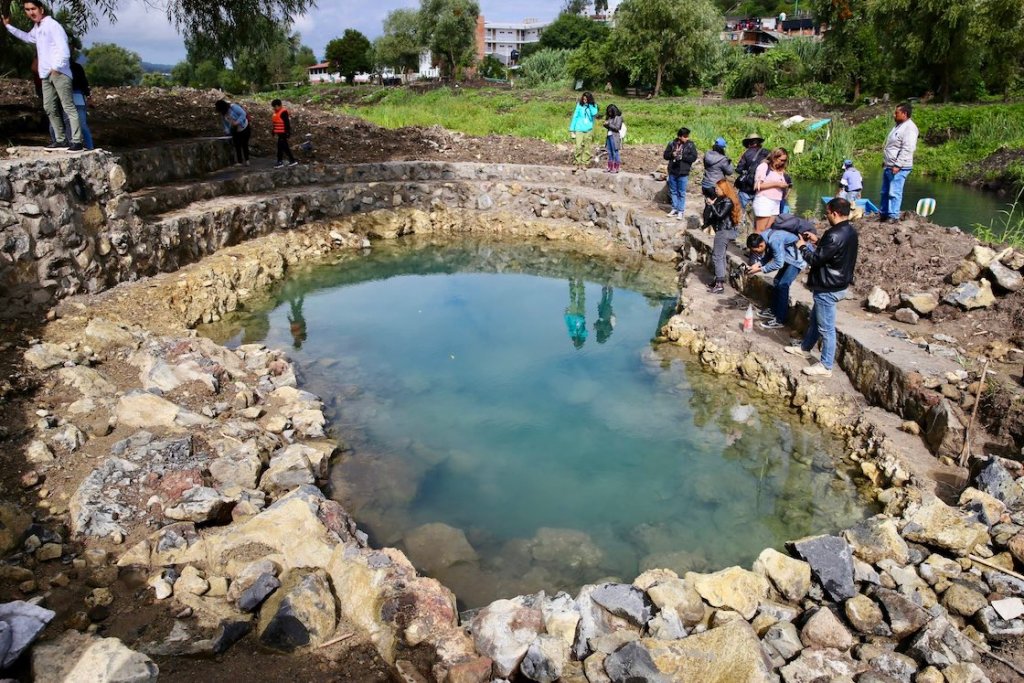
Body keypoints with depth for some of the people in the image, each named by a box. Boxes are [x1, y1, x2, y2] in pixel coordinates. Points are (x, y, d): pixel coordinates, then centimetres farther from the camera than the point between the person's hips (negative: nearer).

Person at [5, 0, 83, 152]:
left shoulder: (52, 25, -9)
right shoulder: (36, 28, 20)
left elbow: (63, 48, -19)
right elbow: (27, 37, 44)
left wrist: (56, 68, -23)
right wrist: (9, 26, 43)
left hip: (59, 73, -10)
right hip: (46, 74, 10)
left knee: (68, 107, -13)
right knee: (49, 108, 8)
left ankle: (77, 142, -18)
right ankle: (60, 140, 11)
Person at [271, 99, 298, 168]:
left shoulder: (283, 112, -14)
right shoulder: (276, 112, 14)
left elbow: (287, 123, -18)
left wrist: (288, 133, -21)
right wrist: (274, 132, 21)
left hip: (283, 133, -9)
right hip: (280, 133, 9)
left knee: (280, 146, -5)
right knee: (285, 147, 10)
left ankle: (280, 162, 3)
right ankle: (292, 160, 15)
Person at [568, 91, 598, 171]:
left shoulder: (593, 106, 3)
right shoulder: (579, 105, 0)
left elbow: (594, 114, -15)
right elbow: (575, 117, 2)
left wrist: (590, 105, -13)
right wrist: (572, 130, -2)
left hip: (589, 130, 2)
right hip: (579, 129, -2)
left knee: (587, 147, 4)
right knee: (578, 147, -11)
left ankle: (584, 163, 10)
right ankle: (577, 163, -6)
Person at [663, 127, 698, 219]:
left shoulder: (690, 145, -4)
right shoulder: (672, 144, 2)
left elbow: (694, 157, -10)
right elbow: (665, 155, 5)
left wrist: (682, 156, -19)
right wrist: (672, 154, -15)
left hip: (683, 173, -3)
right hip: (672, 172, 3)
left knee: (681, 193, 2)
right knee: (673, 191, 13)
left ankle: (680, 211, 9)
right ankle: (674, 209, 25)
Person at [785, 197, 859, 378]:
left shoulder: (836, 235, -27)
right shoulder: (849, 231, 5)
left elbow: (816, 259, -22)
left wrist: (803, 246, -6)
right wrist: (818, 241, 13)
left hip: (828, 288, -10)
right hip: (836, 283, 10)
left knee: (826, 328, -1)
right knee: (815, 319, 25)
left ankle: (826, 366, 8)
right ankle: (805, 348, 42)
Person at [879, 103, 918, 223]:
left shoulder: (909, 128, -15)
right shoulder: (898, 126, 16)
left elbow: (907, 149, -23)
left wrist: (898, 165, -26)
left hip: (899, 167, -10)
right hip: (889, 166, 10)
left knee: (894, 193, -10)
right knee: (885, 192, 16)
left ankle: (893, 217, -6)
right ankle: (883, 214, 25)